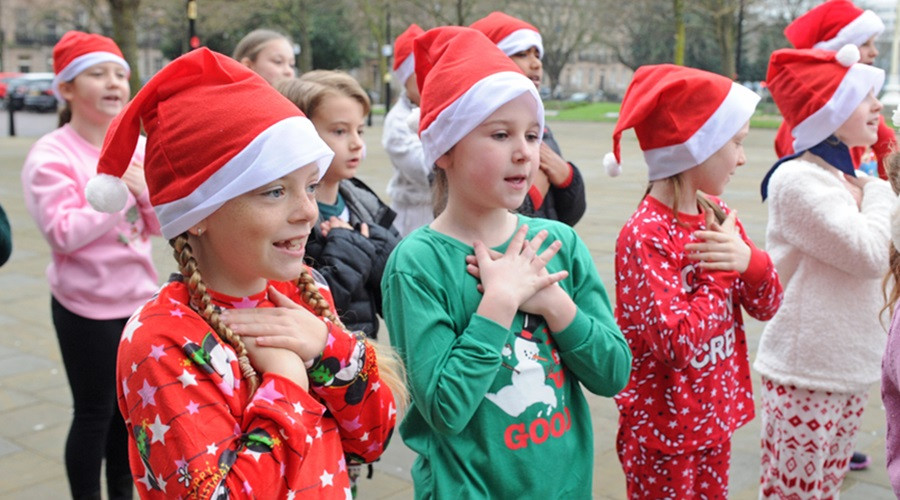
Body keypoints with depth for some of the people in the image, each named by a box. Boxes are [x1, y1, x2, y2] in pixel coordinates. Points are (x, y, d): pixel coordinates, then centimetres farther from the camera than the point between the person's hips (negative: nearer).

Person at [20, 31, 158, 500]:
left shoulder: (138, 147, 4)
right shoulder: (51, 155, -11)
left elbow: (161, 226, 4)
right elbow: (64, 234, -19)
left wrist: (149, 191, -14)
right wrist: (117, 190, -20)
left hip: (139, 300, 5)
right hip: (86, 307, -5)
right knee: (95, 412, 6)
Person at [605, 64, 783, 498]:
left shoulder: (719, 217, 2)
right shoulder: (644, 237, -23)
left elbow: (766, 306, 4)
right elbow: (678, 342, -28)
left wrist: (750, 261, -16)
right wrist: (723, 270, -19)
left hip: (715, 421, 7)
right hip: (663, 433, -7)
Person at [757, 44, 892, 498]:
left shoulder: (850, 179, 10)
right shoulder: (798, 179, -16)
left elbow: (876, 258, 17)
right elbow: (868, 255, -20)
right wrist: (878, 195, -3)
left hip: (847, 367, 8)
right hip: (805, 372, -8)